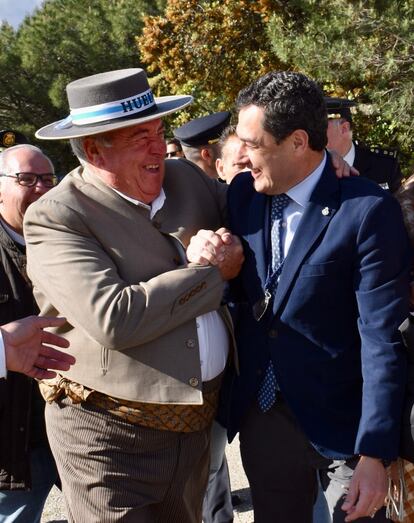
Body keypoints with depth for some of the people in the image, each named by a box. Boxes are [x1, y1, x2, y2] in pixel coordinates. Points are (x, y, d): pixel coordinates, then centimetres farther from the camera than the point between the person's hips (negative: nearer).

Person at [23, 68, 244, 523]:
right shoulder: (55, 218, -16)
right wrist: (215, 271, -17)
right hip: (109, 434, -6)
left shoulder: (185, 177, 4)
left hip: (195, 423, 6)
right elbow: (115, 319, -28)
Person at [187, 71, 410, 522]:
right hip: (260, 414, 5)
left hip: (341, 424, -5)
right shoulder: (243, 193, 0)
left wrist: (374, 455, -19)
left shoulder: (367, 211, -17)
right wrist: (205, 259, -12)